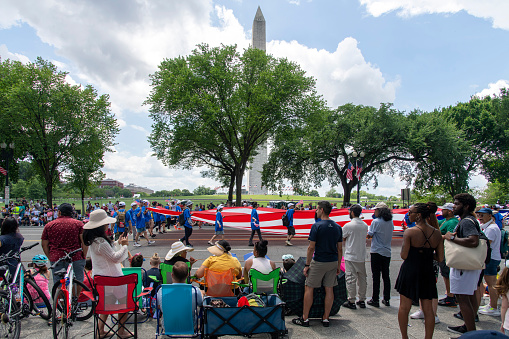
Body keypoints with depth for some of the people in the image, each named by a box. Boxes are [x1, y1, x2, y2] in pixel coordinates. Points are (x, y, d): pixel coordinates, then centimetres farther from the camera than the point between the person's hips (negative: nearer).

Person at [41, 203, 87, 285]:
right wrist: (84, 256, 2)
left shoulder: (49, 225, 8)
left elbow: (44, 245, 9)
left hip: (56, 259, 2)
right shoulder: (78, 224, 2)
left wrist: (50, 258, 17)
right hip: (76, 258, -1)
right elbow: (84, 242, -6)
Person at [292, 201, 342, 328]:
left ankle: (304, 319, 11)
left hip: (319, 262, -5)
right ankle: (325, 319, 19)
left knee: (309, 288, 5)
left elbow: (311, 248, -13)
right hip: (333, 262, 6)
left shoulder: (317, 226, -13)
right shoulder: (337, 227, 4)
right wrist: (338, 266, 16)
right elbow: (339, 249, 8)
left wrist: (307, 265, -6)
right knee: (329, 290, 11)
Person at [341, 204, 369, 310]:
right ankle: (362, 300, 21)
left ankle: (351, 301, 4)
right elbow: (364, 237, 13)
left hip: (350, 256, -6)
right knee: (362, 278, 13)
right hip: (362, 256, 6)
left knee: (351, 278, 0)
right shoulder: (365, 225, 4)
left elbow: (342, 239, -4)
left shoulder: (348, 226, -14)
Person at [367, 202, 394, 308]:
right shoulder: (391, 222, 5)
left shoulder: (376, 222, -14)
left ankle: (375, 300, 5)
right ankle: (386, 299, 19)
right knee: (386, 276, 13)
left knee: (376, 276, 0)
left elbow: (369, 235, -9)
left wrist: (372, 235, 12)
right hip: (387, 252, 6)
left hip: (377, 252, -6)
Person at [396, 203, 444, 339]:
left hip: (410, 271, -4)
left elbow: (404, 255, -14)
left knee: (404, 307, 10)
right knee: (428, 309, 11)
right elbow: (440, 258, 1)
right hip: (427, 273, 4)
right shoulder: (437, 233, -2)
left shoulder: (409, 232, -15)